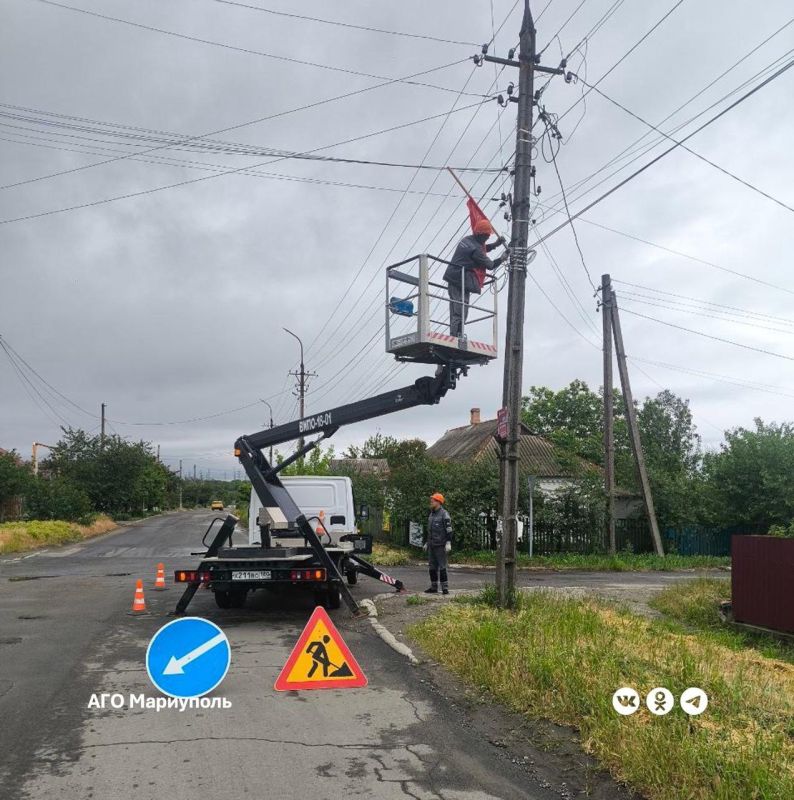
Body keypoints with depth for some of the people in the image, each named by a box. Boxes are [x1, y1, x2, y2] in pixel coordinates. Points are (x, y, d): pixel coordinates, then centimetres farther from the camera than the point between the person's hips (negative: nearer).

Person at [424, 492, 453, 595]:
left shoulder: (444, 514, -9)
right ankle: (434, 587, 16)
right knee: (432, 567, 9)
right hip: (431, 546, 8)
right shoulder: (431, 514, 17)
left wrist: (448, 543, -21)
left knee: (442, 566, -8)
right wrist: (427, 542, 23)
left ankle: (445, 588, -4)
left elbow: (449, 529, -14)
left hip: (440, 545, -8)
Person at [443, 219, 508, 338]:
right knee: (460, 312, -11)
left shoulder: (466, 239, 11)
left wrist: (495, 244, 21)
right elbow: (490, 265, -7)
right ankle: (455, 336, -14)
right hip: (461, 282, -10)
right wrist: (502, 258, 8)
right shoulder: (475, 249, -17)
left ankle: (454, 336, 13)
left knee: (455, 312, 11)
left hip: (452, 279, 10)